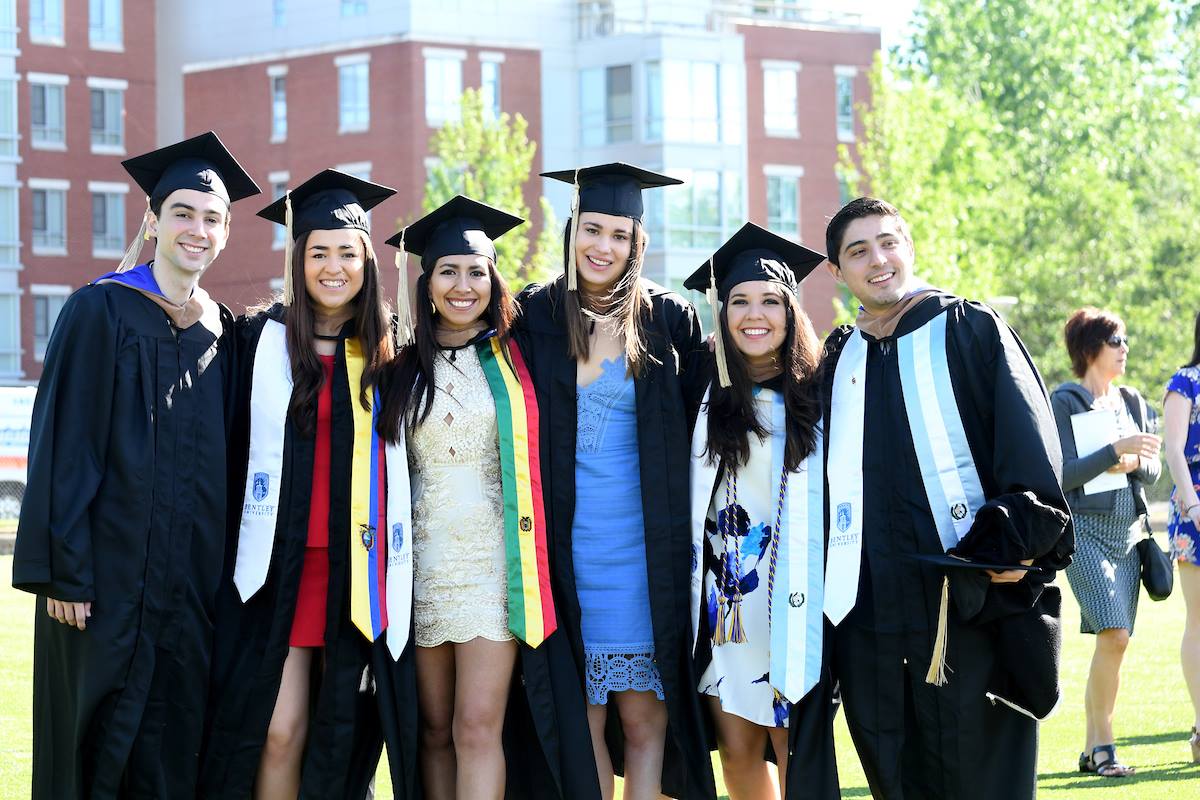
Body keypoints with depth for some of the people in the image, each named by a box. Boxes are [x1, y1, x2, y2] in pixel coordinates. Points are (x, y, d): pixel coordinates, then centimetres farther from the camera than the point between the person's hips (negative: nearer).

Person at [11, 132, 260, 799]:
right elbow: (63, 444, -8)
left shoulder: (224, 334, 11)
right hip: (111, 570, -4)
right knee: (102, 744, -2)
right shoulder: (101, 311, -4)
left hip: (197, 580, 5)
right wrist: (62, 570, -14)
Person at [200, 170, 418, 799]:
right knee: (280, 730, -7)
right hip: (278, 560, -2)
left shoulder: (387, 351, 8)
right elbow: (232, 451, 3)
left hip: (358, 569, 2)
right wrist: (238, 551, -2)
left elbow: (399, 457, 15)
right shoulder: (261, 339, 2)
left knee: (341, 731, 4)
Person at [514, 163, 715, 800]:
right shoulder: (534, 316, 5)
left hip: (643, 544, -1)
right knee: (583, 716, 1)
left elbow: (691, 433, 8)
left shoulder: (669, 320, 3)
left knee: (644, 714, -3)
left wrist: (682, 526, 2)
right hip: (566, 542, 1)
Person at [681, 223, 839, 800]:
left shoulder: (817, 396, 0)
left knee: (794, 747, -3)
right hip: (722, 600, 3)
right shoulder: (707, 397, 6)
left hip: (791, 602, -2)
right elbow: (687, 502, 15)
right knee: (736, 750, 3)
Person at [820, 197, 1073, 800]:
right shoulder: (837, 361, 16)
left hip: (968, 607, -4)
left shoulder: (971, 331, 3)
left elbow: (1030, 442, -5)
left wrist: (1013, 541, -16)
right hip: (867, 610, 4)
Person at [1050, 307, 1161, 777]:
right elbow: (1064, 473, -11)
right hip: (1086, 529, -6)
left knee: (1112, 641, 4)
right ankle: (1103, 743, -12)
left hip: (1128, 530, 6)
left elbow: (1154, 469, 14)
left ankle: (1091, 749, 10)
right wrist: (1116, 450, -19)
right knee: (1113, 635, -19)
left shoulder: (1133, 402, 14)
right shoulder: (1064, 402, -4)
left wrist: (1134, 464, -8)